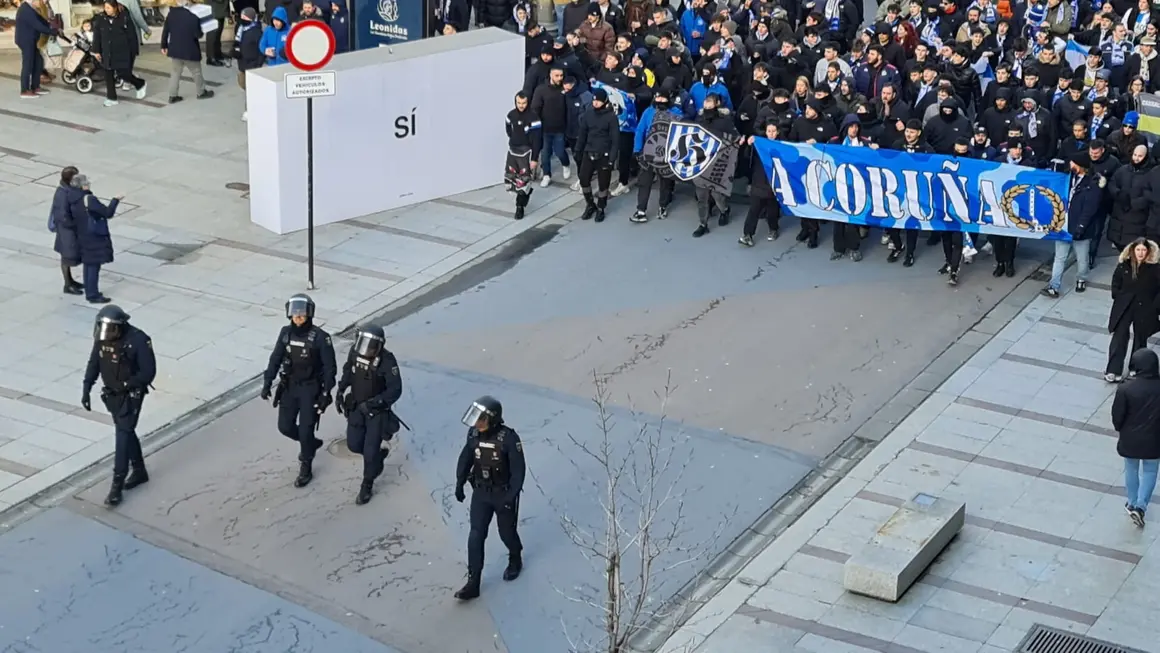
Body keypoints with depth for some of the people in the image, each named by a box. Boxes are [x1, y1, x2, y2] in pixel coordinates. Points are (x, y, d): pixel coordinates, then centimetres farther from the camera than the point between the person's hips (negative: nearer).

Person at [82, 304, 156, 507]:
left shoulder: (138, 340, -25)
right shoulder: (101, 337, -8)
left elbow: (149, 372, -19)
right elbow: (94, 363, 5)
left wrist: (126, 385, -24)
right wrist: (86, 389, -2)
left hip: (131, 395, -6)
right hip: (111, 394, 6)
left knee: (123, 435, -9)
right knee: (126, 431, 19)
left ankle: (117, 486, -6)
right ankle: (139, 471, 37)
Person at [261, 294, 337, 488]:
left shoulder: (320, 337, -18)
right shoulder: (286, 333, -4)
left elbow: (330, 367, -13)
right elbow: (275, 359, 4)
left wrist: (326, 394, -16)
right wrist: (267, 383, -2)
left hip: (311, 389, -5)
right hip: (289, 387, 5)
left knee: (305, 430, -3)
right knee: (285, 426, 9)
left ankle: (306, 469, 16)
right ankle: (310, 443, 38)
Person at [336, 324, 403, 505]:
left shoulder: (387, 360, -29)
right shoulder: (355, 351, -14)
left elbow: (395, 390, -27)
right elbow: (348, 371, 7)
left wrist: (373, 403, -33)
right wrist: (340, 392, 1)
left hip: (377, 411, -5)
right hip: (356, 406, 5)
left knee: (370, 451, 0)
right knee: (354, 445, 12)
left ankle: (367, 486, 22)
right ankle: (379, 450, 43)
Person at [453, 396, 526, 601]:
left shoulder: (508, 438, -25)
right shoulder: (474, 433, -11)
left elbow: (518, 470, -20)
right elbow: (465, 458, 5)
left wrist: (511, 496, -22)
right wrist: (459, 483, 4)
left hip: (504, 494, -4)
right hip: (480, 493, 4)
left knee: (506, 533, 15)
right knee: (475, 537, 0)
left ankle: (515, 560, 48)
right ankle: (473, 584, 4)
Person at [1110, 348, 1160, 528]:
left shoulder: (1126, 389, -22)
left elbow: (1117, 415, -13)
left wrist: (1119, 430, 9)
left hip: (1130, 439, -1)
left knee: (1131, 470, 22)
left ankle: (1133, 504, 36)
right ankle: (1141, 506, 9)